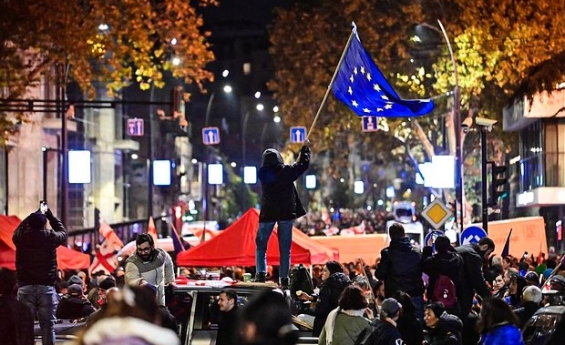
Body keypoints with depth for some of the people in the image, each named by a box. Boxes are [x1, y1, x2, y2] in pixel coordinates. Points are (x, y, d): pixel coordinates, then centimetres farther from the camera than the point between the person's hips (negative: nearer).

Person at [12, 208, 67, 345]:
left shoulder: (21, 237, 0)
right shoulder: (51, 237, -3)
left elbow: (19, 229, 25)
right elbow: (63, 232, 18)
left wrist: (33, 216, 30)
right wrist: (50, 215, 26)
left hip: (25, 287, 1)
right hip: (46, 288, -1)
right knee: (48, 326, 2)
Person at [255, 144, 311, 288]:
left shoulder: (263, 173, -1)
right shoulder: (286, 171, -7)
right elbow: (303, 165, 8)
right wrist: (305, 151, 27)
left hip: (268, 213, 1)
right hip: (286, 213, -1)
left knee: (261, 245, 11)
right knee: (285, 247, 5)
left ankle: (261, 272, -7)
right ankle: (284, 278, 0)